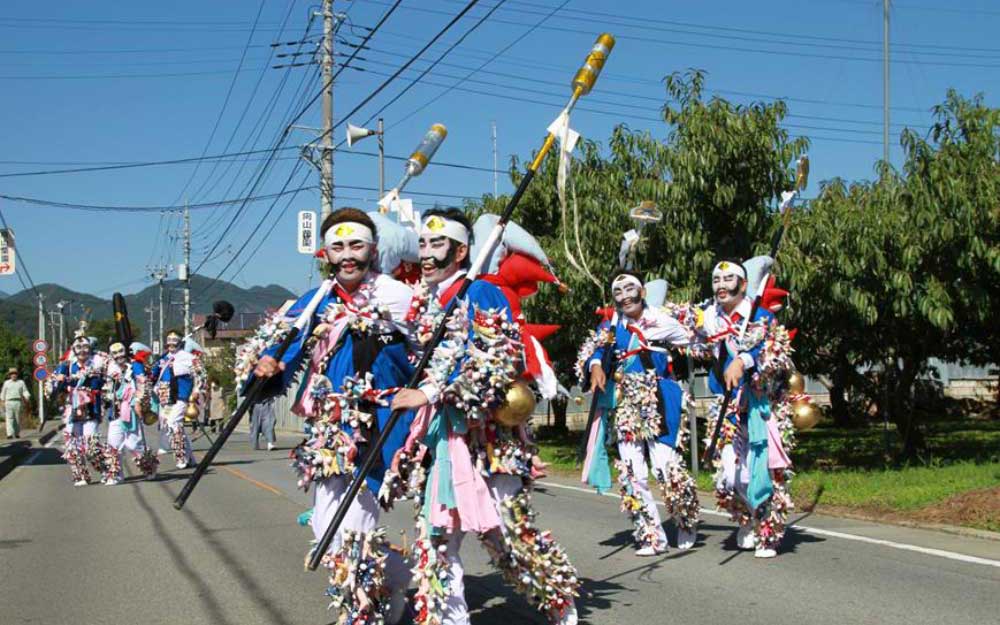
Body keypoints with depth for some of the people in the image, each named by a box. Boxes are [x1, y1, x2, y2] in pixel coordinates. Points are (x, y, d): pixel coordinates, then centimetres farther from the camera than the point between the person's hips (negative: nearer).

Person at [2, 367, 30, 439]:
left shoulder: (21, 382, 11)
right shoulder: (6, 383, 12)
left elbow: (25, 391, 5)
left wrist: (27, 398, -13)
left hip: (18, 402, 1)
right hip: (9, 402, -1)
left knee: (18, 419, 4)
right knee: (9, 418, -10)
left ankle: (17, 433, 13)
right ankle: (10, 434, -18)